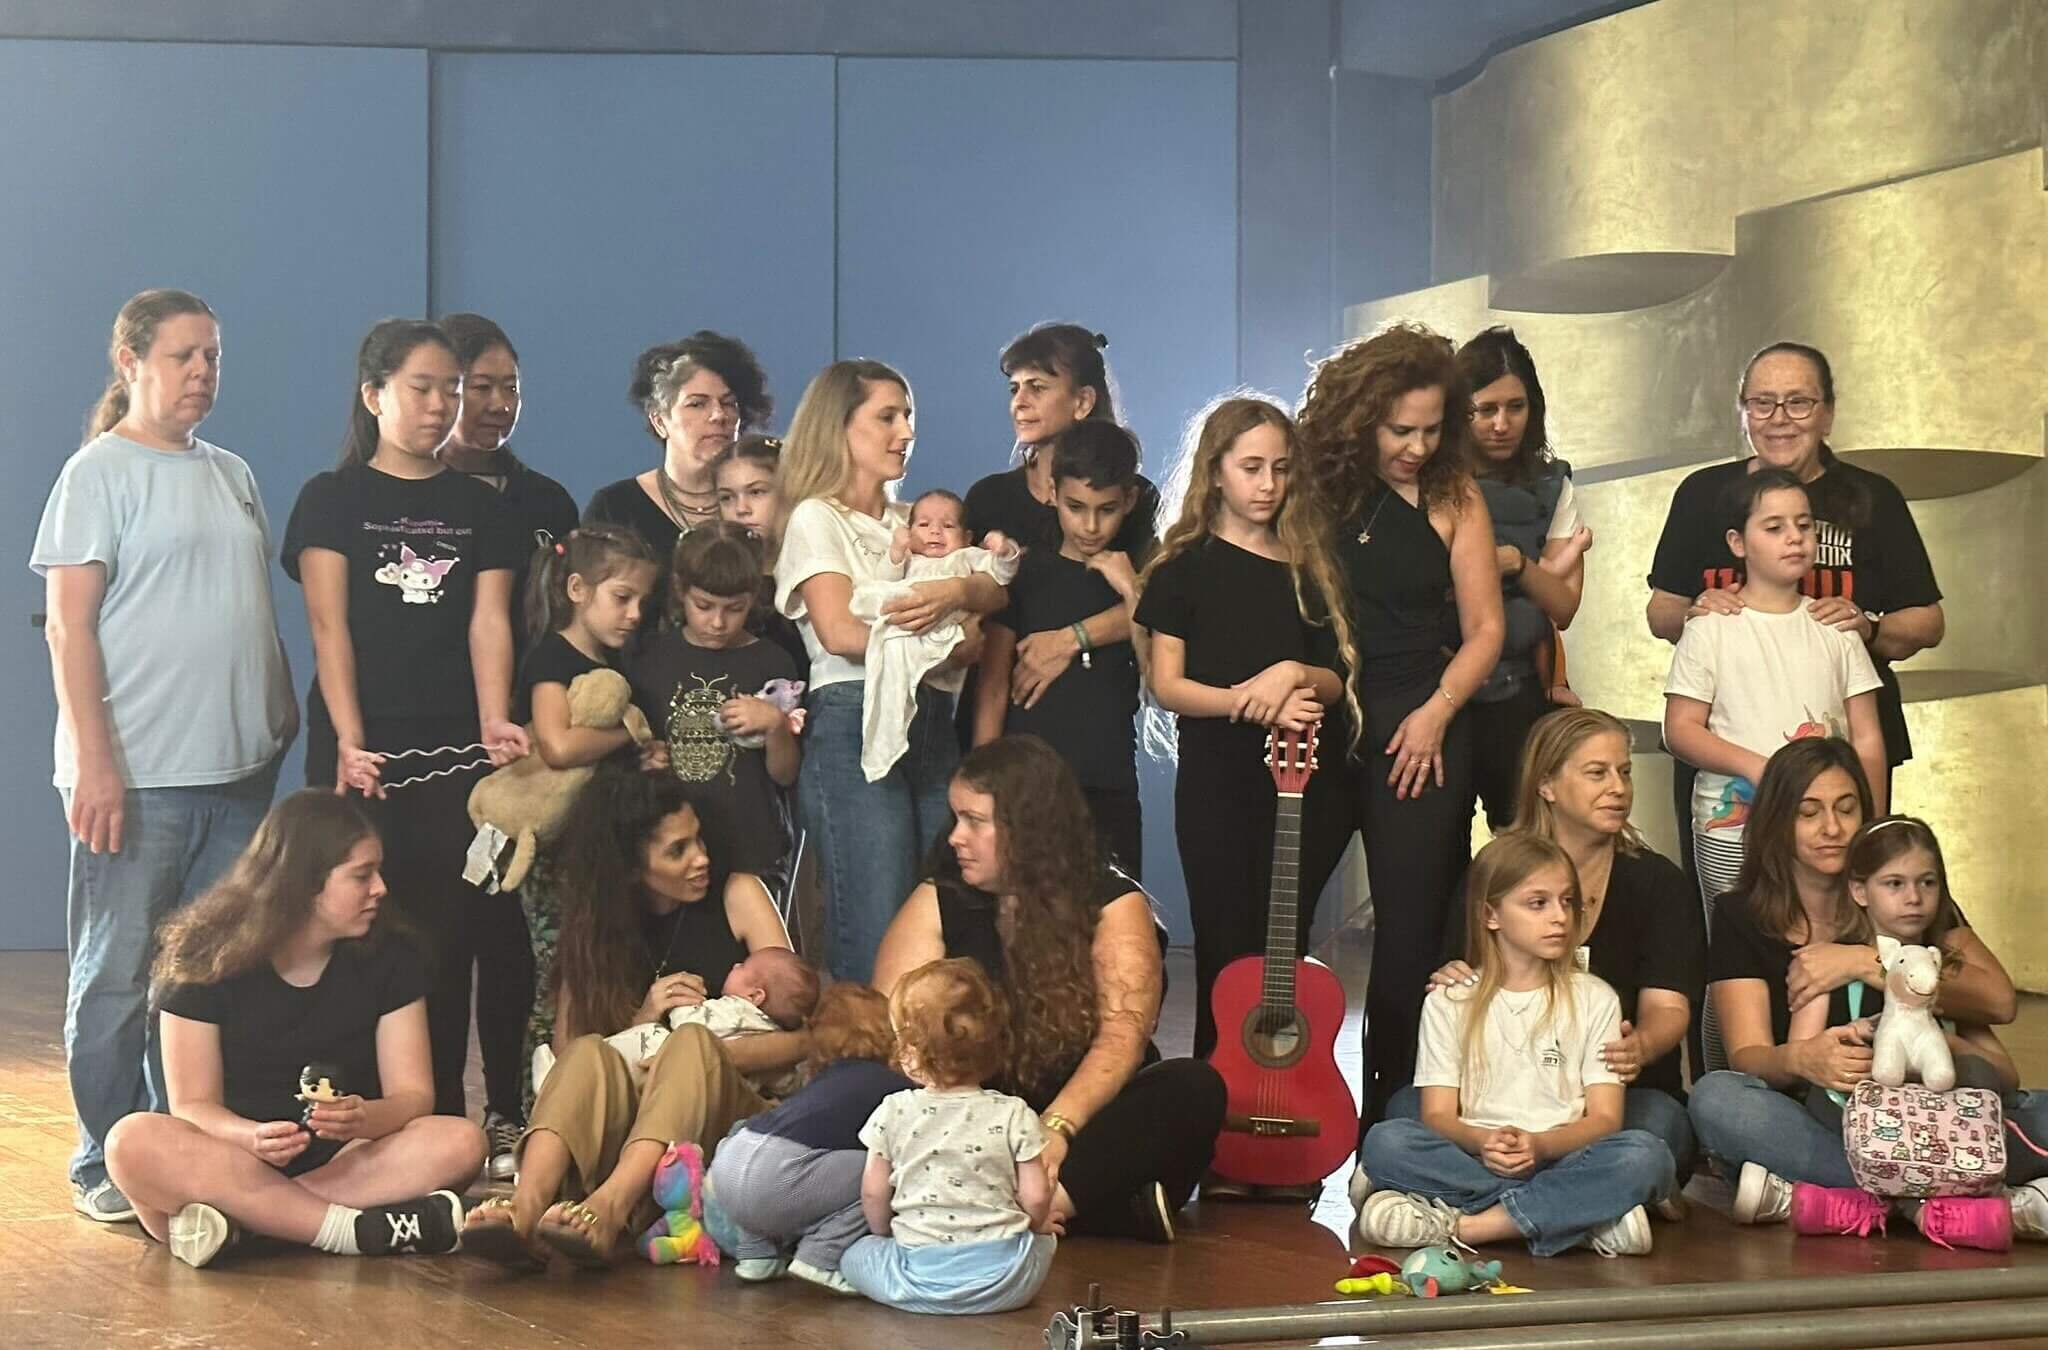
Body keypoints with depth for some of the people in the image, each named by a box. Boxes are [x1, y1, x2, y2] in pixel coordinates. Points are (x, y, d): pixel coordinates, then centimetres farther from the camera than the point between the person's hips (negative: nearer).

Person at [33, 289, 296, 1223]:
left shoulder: (231, 474, 15)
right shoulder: (100, 471, -5)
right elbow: (68, 625, -10)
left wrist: (283, 716, 14)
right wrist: (93, 761, -17)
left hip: (238, 769, 6)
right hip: (136, 776, -6)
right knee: (117, 977, 0)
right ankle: (105, 1167, 9)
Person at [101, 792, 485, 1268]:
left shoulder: (389, 958, 2)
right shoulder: (208, 960, -6)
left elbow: (413, 1095, -2)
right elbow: (193, 1105, -8)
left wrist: (364, 1119, -26)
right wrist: (253, 1138, -30)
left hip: (350, 1157, 2)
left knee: (460, 1143, -27)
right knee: (134, 1142, -33)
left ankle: (238, 1216, -34)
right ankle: (359, 1230, -36)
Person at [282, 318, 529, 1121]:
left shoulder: (479, 507, 13)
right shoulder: (333, 500, 5)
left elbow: (489, 622, 3)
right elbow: (329, 626, -4)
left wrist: (494, 724, -13)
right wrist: (348, 740, -15)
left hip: (456, 751, 2)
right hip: (367, 753, -2)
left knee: (450, 938, -2)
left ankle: (440, 1121, 4)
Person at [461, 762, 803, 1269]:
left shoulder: (738, 895, 9)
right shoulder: (593, 928, 14)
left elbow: (800, 1036, 0)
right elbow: (564, 1052, 5)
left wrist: (699, 1058, -14)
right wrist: (643, 1021, -10)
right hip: (614, 1131, 2)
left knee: (692, 1044, -32)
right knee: (589, 1056, -29)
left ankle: (610, 1209, -57)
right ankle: (526, 1207, -56)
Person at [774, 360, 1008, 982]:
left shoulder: (910, 522, 24)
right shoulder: (817, 519, 4)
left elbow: (994, 591, 9)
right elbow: (841, 632, -11)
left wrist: (953, 591, -14)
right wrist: (945, 644, -6)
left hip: (931, 725, 7)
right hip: (854, 726, -7)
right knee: (875, 950, -12)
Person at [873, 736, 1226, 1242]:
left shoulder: (1113, 906, -2)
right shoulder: (939, 902, 3)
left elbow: (1123, 1035, -15)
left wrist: (1056, 1129, -33)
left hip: (1085, 1118, -1)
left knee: (1194, 1090, -27)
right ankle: (1126, 1209, -32)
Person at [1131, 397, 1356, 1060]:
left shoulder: (1309, 564, 11)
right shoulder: (1185, 566, 4)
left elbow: (1334, 679, 9)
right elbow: (1166, 685, -2)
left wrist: (1294, 674, -14)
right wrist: (1247, 700, -18)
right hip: (1219, 780, -2)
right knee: (1226, 955, -3)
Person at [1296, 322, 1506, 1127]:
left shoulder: (1451, 501, 4)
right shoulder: (1314, 489, 1)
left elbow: (1483, 629, 6)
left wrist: (1436, 712, -7)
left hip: (1418, 733, 0)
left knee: (1411, 926, -2)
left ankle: (1393, 1114, 5)